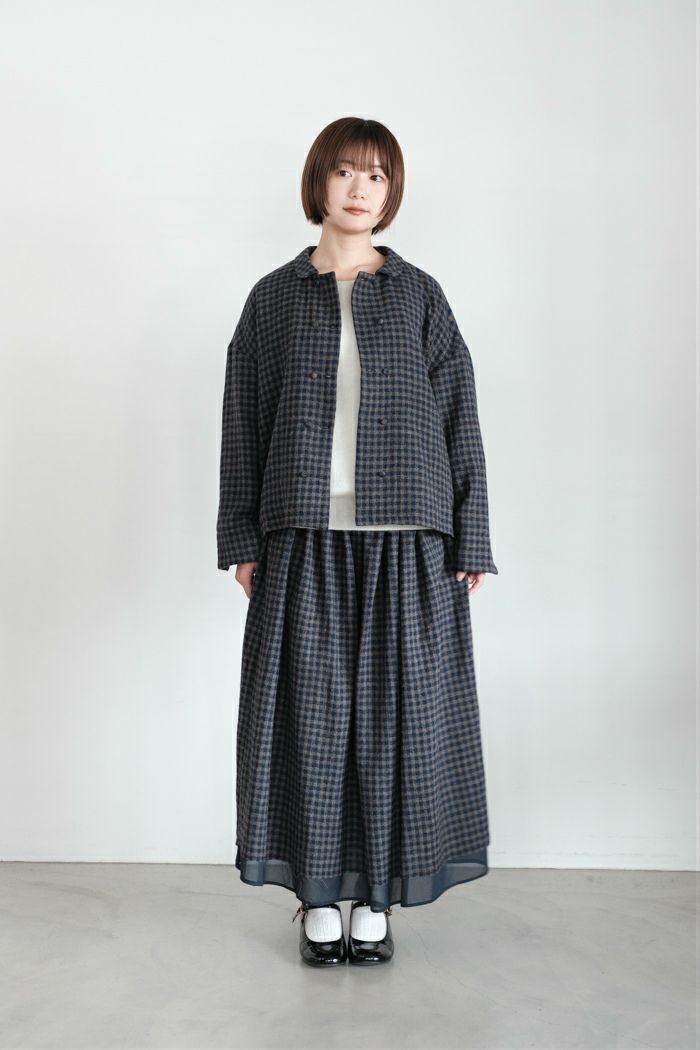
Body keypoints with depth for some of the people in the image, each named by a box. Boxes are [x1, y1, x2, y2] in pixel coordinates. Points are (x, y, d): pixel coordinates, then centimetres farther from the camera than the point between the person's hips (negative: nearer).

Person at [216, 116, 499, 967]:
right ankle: (320, 896, 16)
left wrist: (469, 543, 1)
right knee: (310, 710, 1)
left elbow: (459, 419, 6)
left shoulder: (420, 296, 9)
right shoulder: (274, 298, 10)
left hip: (407, 542, 0)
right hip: (305, 539, 0)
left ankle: (376, 897, 16)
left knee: (394, 711, 2)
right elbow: (243, 424, 9)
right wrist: (241, 541, 3)